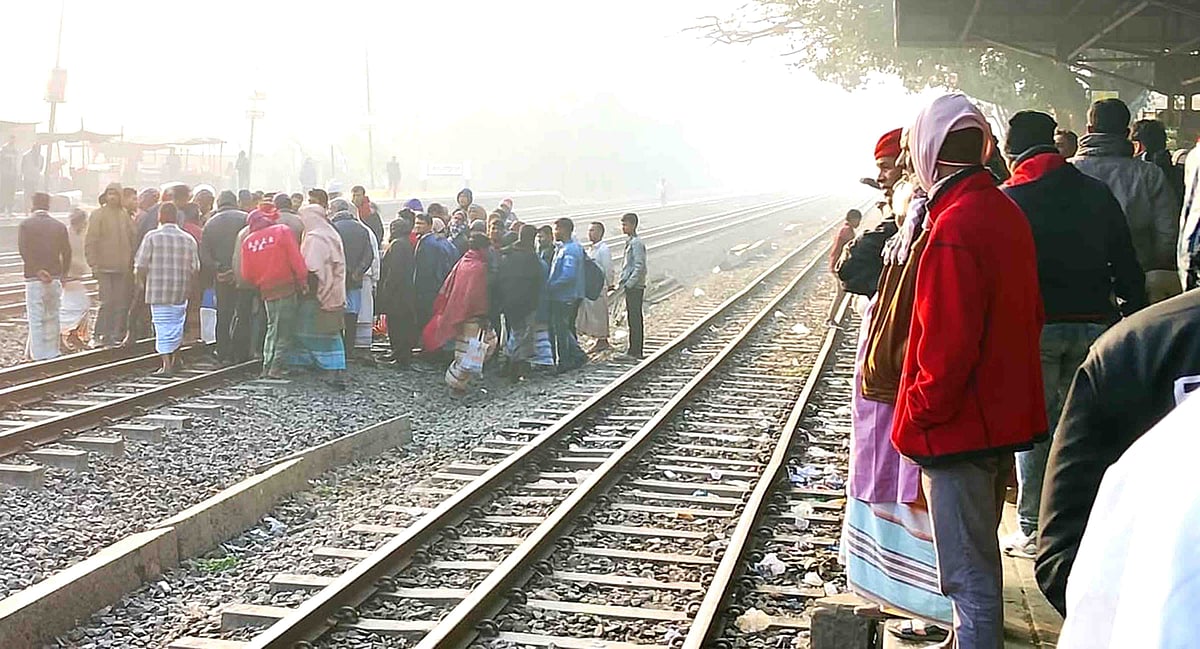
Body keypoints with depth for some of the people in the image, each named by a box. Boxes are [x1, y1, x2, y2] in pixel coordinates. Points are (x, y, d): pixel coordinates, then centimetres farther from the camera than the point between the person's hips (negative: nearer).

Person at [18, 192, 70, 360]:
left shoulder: (25, 224, -3)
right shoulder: (59, 226, 5)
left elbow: (24, 250, -14)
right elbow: (66, 252, 3)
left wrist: (38, 271, -14)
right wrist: (63, 275, 11)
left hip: (34, 278, -3)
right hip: (55, 277, 3)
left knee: (36, 319, -1)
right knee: (52, 317, 11)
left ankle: (40, 356, -2)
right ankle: (53, 353, 14)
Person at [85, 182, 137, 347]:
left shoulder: (124, 215, 12)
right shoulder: (98, 215, -2)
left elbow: (133, 238, 16)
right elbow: (90, 242, -5)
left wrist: (132, 262, 9)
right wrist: (94, 264, -11)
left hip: (123, 268, 5)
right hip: (105, 267, -5)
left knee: (121, 303, 4)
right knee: (107, 302, -8)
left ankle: (117, 335, 10)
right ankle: (101, 335, -1)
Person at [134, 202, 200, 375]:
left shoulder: (153, 237, -5)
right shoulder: (188, 239, 4)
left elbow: (141, 265, -6)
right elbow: (195, 268, 4)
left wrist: (142, 283, 10)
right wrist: (191, 287, 16)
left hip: (158, 290, -3)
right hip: (181, 291, 3)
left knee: (163, 328, 1)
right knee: (177, 325, 17)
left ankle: (167, 365, -4)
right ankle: (175, 360, 26)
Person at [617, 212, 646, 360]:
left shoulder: (636, 243, -14)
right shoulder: (630, 242, 15)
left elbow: (639, 267, -20)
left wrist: (628, 283, -21)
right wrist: (622, 282, 18)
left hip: (635, 287, -10)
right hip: (630, 286, 10)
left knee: (635, 318, -7)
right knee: (632, 318, 12)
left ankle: (636, 352, -5)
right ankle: (634, 350, 18)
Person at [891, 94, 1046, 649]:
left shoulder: (954, 229, -23)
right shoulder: (1007, 213, 6)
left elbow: (948, 345, -25)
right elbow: (1028, 313, 16)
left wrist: (919, 413, -11)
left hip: (960, 429, -10)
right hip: (1004, 414, 10)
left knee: (969, 572, 0)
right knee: (979, 555, 24)